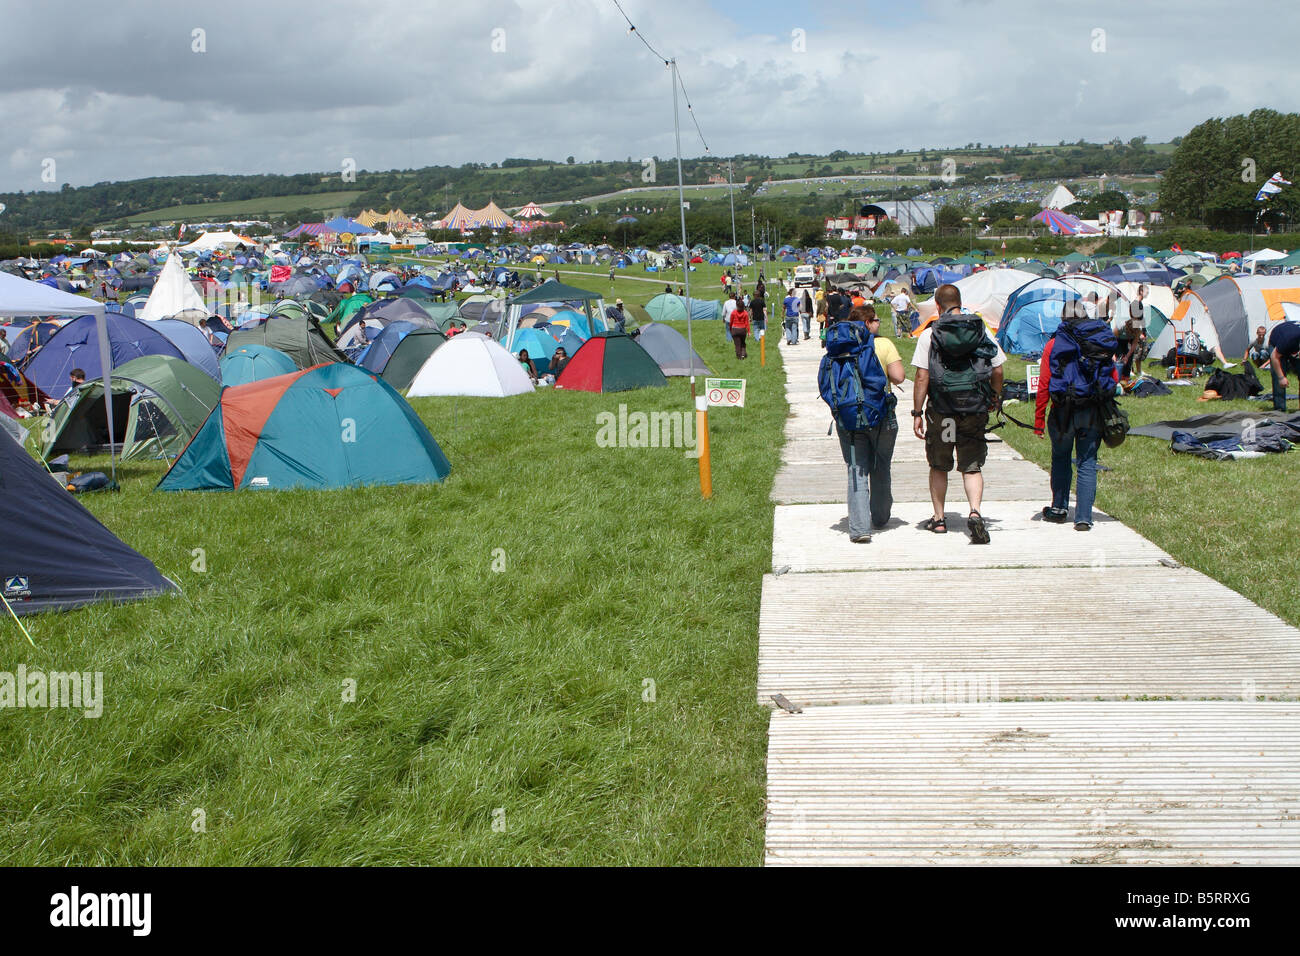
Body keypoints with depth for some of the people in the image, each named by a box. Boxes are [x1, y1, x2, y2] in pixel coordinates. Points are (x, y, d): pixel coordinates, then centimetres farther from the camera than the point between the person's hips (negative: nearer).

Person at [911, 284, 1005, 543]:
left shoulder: (929, 334, -4)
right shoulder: (982, 331, 3)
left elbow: (922, 378, -7)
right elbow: (998, 370, 6)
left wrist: (917, 413, -2)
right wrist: (995, 397, 23)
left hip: (941, 410, -1)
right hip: (974, 410, 1)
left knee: (939, 467, 15)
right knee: (972, 467, 6)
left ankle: (939, 519, 22)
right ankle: (975, 511, -17)